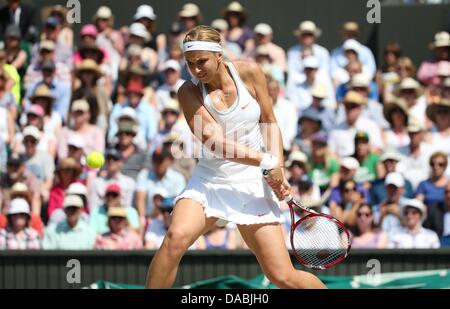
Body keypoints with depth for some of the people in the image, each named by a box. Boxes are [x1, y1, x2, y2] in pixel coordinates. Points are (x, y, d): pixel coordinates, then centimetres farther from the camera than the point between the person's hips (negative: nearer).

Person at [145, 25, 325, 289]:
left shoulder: (249, 72, -6)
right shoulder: (189, 92, -9)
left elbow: (269, 123, 5)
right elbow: (215, 142, -18)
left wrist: (279, 168, -8)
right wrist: (267, 161, -23)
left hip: (252, 184, 0)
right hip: (209, 181, 0)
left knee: (283, 277, -5)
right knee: (176, 237, -30)